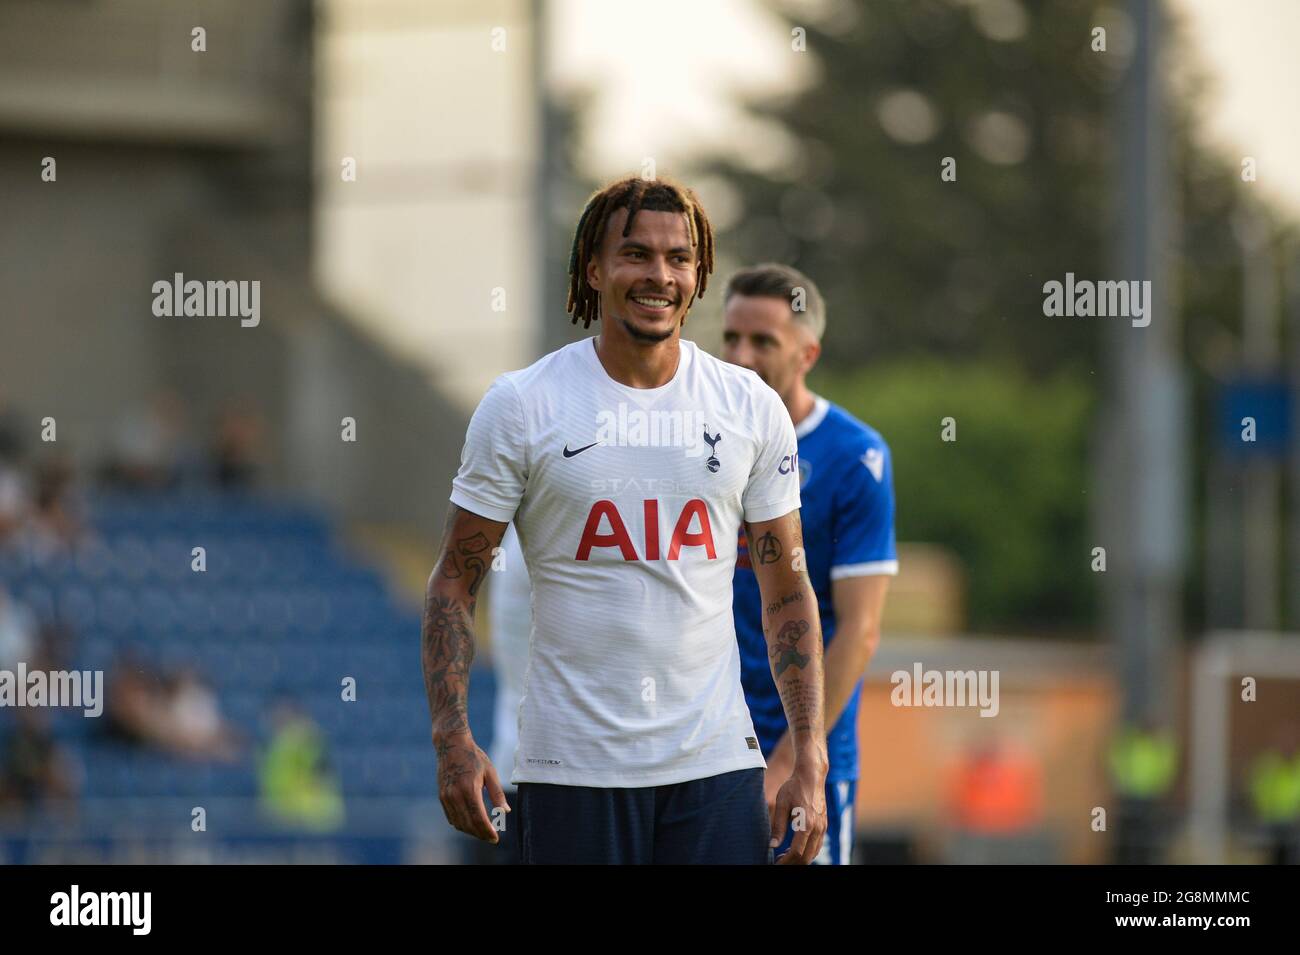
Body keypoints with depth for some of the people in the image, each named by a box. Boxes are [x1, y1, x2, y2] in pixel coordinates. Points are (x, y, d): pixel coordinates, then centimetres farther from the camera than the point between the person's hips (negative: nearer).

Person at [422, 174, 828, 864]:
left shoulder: (752, 408, 6)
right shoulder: (520, 406, -1)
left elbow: (787, 593, 10)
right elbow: (454, 580, 2)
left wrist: (810, 760, 3)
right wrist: (451, 736, -10)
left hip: (716, 757, 2)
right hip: (571, 767, -2)